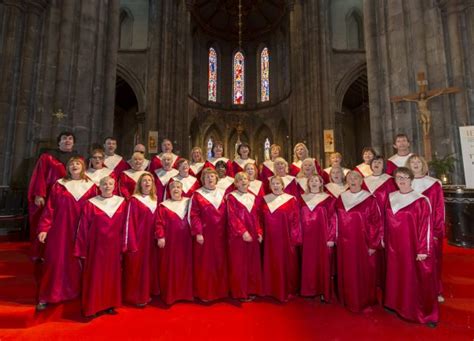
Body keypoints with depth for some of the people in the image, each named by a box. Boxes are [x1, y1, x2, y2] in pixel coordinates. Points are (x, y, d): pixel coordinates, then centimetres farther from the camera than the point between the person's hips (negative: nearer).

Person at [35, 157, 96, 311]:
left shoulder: (90, 186, 3)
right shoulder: (59, 185, 3)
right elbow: (49, 209, 1)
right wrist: (44, 228, -6)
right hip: (60, 229, 0)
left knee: (77, 262, 10)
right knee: (55, 261, 3)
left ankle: (76, 291, 28)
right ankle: (46, 297, 18)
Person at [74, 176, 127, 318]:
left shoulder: (121, 202, -2)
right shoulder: (91, 204, -6)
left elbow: (124, 226, 2)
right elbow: (83, 228, -3)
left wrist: (123, 245, 1)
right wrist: (82, 250, -3)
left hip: (114, 246, 2)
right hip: (96, 246, -2)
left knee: (112, 274, 13)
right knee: (95, 275, 8)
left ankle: (110, 304, 29)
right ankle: (92, 307, 25)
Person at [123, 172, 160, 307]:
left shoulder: (154, 200, 8)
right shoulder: (134, 200, -11)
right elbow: (130, 222, -13)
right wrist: (131, 244, -16)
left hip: (151, 239, 6)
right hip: (138, 238, -6)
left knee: (150, 265, 14)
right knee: (137, 266, 4)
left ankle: (147, 293, 30)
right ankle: (136, 296, 19)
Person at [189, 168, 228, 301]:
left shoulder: (223, 194, 7)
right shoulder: (197, 195, -3)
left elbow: (227, 214, 8)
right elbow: (194, 215, -8)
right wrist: (198, 233, -15)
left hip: (220, 234, 4)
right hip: (204, 234, -3)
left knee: (220, 262, 12)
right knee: (204, 263, 5)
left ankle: (220, 290, 28)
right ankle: (204, 293, 20)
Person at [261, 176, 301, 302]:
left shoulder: (291, 199, -5)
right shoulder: (265, 199, 5)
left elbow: (296, 219, -6)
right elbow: (261, 219, 10)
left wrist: (294, 237, -9)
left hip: (286, 238, -3)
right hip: (270, 238, 3)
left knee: (286, 264, 8)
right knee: (271, 264, 13)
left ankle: (287, 291, 26)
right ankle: (272, 289, 31)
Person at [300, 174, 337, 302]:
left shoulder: (328, 199, -3)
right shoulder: (302, 198, 6)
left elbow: (333, 219, -5)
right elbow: (299, 219, 9)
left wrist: (331, 238, -9)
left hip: (323, 237, -3)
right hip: (307, 237, 3)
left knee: (323, 264, 5)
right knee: (308, 264, 10)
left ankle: (324, 292, 20)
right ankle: (310, 290, 25)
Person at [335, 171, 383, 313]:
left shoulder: (370, 199, -10)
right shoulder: (341, 198, 3)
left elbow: (376, 223, -10)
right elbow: (336, 220, 9)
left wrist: (373, 244, -11)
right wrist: (336, 238, 7)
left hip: (362, 243, -4)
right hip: (345, 243, 4)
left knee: (363, 273, 10)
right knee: (347, 273, 15)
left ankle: (365, 302, 30)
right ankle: (349, 300, 34)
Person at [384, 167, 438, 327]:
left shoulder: (420, 201, -11)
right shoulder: (391, 198, 4)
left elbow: (426, 227, -12)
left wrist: (423, 250, -14)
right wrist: (385, 240, 10)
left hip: (412, 246, -4)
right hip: (394, 246, 5)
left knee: (417, 279, 6)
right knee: (397, 277, 16)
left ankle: (426, 314, 25)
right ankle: (398, 305, 33)